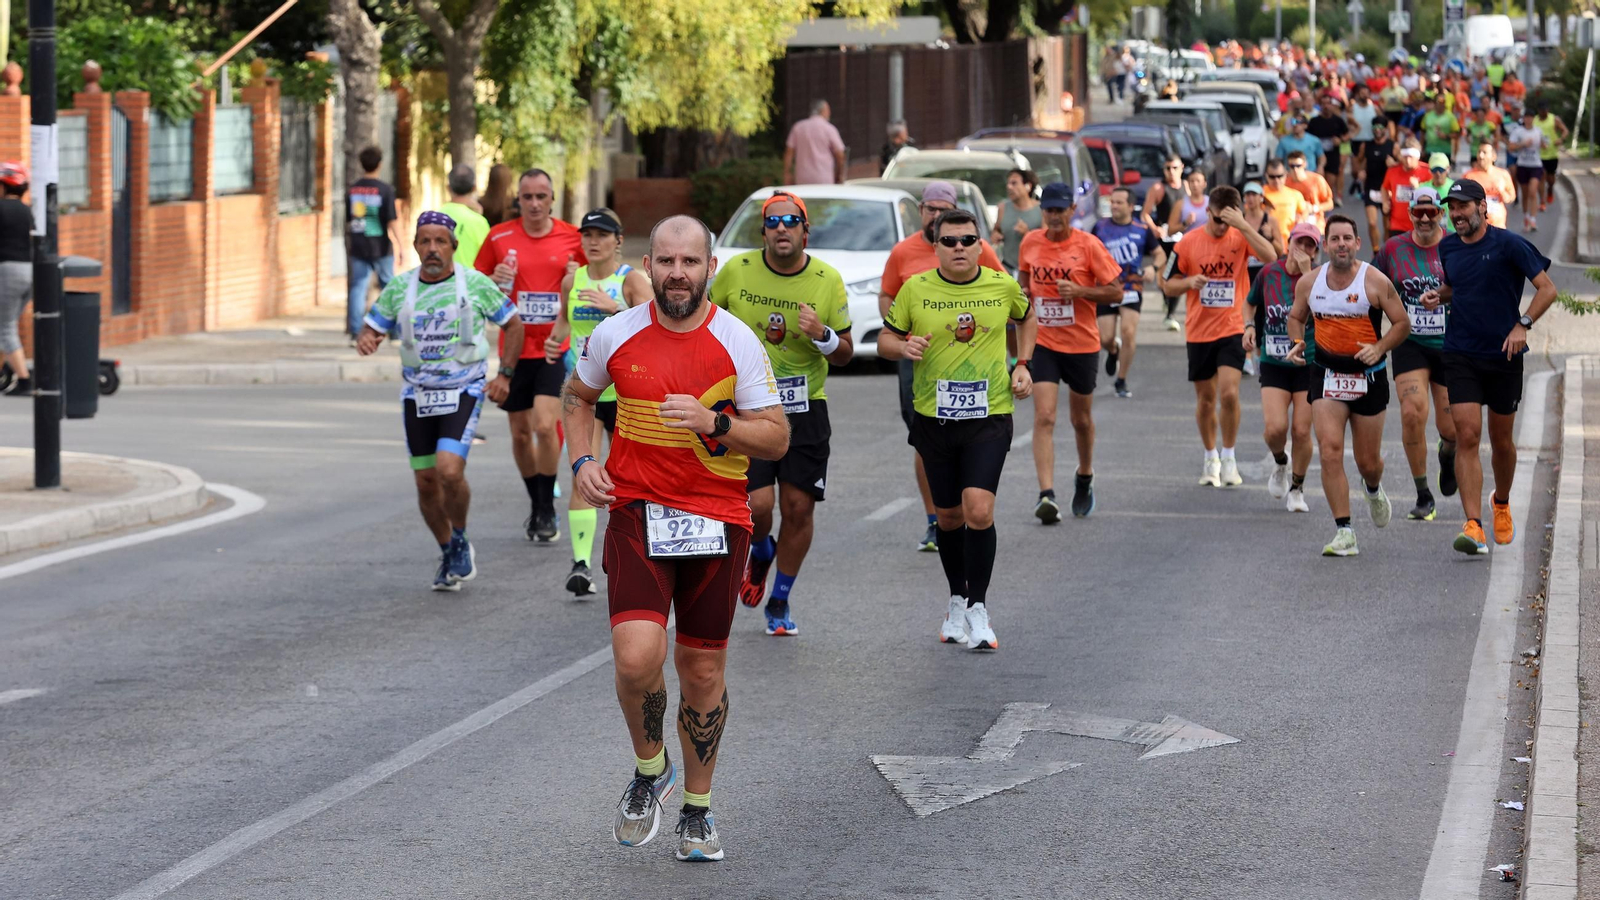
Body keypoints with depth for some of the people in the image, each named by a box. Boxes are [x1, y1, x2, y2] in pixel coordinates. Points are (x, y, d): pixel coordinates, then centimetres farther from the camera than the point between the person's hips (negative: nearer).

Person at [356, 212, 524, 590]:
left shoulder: (475, 284, -5)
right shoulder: (399, 289, 1)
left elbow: (513, 324, 7)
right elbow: (371, 328, 7)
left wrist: (504, 375, -1)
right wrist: (365, 340, -18)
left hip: (463, 391, -3)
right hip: (417, 394, 3)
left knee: (449, 470, -21)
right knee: (426, 482, 5)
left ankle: (461, 542, 5)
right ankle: (449, 555, 26)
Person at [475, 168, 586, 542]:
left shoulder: (572, 238, 0)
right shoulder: (499, 237, 1)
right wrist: (495, 281, -13)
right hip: (515, 348, 2)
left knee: (545, 425, -16)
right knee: (520, 433, 9)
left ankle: (548, 509, -1)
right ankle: (536, 505, 28)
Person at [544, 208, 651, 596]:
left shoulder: (632, 280, -6)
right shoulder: (572, 280, 6)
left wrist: (614, 307, -31)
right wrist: (555, 339, 4)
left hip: (625, 391, -2)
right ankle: (581, 562, -20)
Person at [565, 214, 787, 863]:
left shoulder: (738, 343, -5)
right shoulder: (615, 335, -1)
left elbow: (776, 438, -4)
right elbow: (577, 396, 18)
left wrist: (713, 423, -21)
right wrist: (581, 461, 2)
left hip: (717, 519, 0)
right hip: (636, 513, 0)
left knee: (703, 671, 8)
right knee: (637, 657, -19)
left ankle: (697, 809, 28)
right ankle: (649, 770, 10)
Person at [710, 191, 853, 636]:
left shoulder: (828, 280, -3)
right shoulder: (736, 271, -5)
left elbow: (845, 354, 3)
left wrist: (822, 335, -18)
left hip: (806, 407, 1)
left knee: (798, 508, 0)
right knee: (757, 504, -14)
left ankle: (780, 602, 19)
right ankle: (761, 553, 23)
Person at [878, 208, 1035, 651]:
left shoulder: (1003, 286, 1)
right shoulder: (916, 289, -2)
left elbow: (1028, 317, 22)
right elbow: (885, 339, 6)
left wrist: (1022, 364, 10)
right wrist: (903, 347, -16)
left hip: (989, 417, -1)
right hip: (934, 419, 1)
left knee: (979, 511, -17)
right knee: (949, 517, 11)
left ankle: (978, 609, -5)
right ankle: (957, 603, 31)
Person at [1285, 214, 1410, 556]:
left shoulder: (1375, 281, -9)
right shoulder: (1309, 282, 0)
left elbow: (1402, 323, -4)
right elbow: (1296, 317, 17)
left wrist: (1379, 349, -19)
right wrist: (1296, 343, -2)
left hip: (1368, 376, -1)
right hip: (1326, 373, 1)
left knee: (1368, 461, 8)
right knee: (1330, 451, -15)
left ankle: (1374, 490, 48)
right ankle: (1344, 532, -12)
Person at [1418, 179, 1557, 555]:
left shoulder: (1509, 244, -8)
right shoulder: (1447, 248, 6)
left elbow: (1547, 288, -8)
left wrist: (1523, 325, -21)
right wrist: (1438, 296, 3)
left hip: (1504, 356, -2)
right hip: (1460, 356, 2)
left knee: (1501, 440, 11)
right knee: (1467, 436, -12)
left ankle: (1502, 504, 40)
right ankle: (1474, 527, -18)